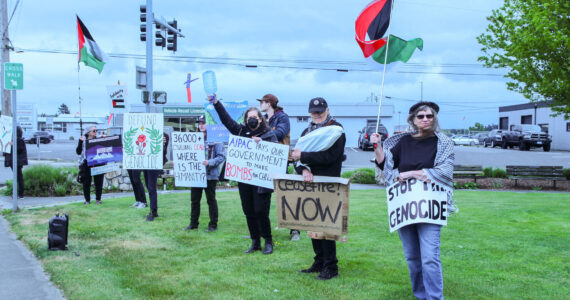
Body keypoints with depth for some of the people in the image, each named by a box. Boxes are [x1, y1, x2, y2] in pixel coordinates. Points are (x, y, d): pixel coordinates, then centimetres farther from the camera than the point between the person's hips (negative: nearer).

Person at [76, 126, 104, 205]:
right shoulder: (83, 140, 4)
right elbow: (78, 152, -1)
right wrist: (80, 142, -11)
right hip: (86, 165, -1)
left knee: (98, 182, 3)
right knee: (86, 183, 3)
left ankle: (98, 199, 16)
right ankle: (87, 200, 15)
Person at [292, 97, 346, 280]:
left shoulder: (336, 129, -5)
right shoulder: (307, 131, 17)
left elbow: (329, 157, -18)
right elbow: (299, 155, 9)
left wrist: (303, 156, -15)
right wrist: (304, 169, -13)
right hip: (310, 183, 7)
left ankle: (331, 267, 2)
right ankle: (319, 262, 21)